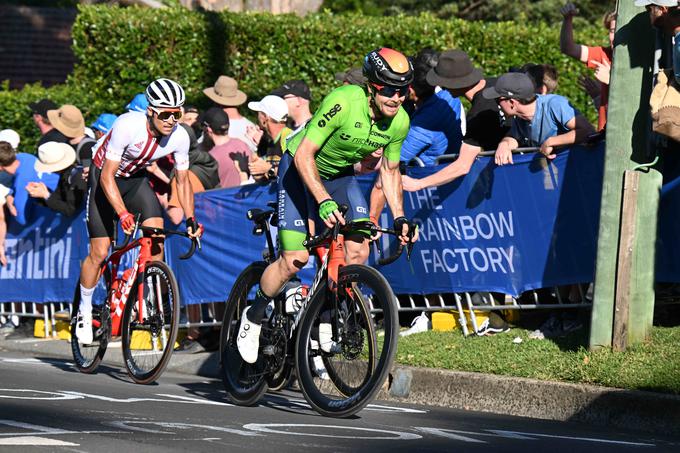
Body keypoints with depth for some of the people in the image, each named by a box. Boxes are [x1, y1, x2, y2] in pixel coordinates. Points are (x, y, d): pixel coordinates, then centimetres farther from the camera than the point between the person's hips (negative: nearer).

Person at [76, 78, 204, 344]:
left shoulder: (179, 137, -21)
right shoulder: (128, 126, -35)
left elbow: (182, 181, -6)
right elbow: (108, 176, -32)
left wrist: (191, 219, -16)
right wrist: (123, 215, -42)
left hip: (136, 179, 4)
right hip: (105, 176, -4)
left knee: (156, 238, -18)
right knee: (99, 252, -5)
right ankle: (85, 311, 15)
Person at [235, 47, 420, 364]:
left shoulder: (399, 121, -16)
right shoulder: (343, 102, -34)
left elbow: (389, 171, 2)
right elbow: (304, 156, -32)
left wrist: (399, 218, -7)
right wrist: (324, 202, -41)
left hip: (340, 175, 5)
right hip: (300, 168, -5)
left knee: (358, 250, -13)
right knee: (296, 258, -12)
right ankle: (254, 316, 12)